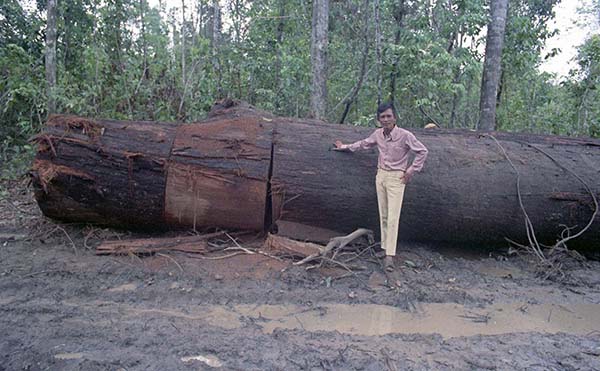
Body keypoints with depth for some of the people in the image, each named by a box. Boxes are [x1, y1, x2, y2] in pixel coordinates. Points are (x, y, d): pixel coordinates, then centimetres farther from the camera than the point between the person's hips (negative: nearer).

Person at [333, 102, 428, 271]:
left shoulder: (405, 135, -14)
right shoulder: (378, 134, 1)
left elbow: (422, 151, -4)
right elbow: (363, 144, 21)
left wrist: (411, 170, -7)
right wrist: (345, 147, 27)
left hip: (396, 178, -5)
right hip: (381, 175, 5)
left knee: (393, 217, -9)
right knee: (383, 216, 9)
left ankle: (390, 255, -8)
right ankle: (385, 248, 17)